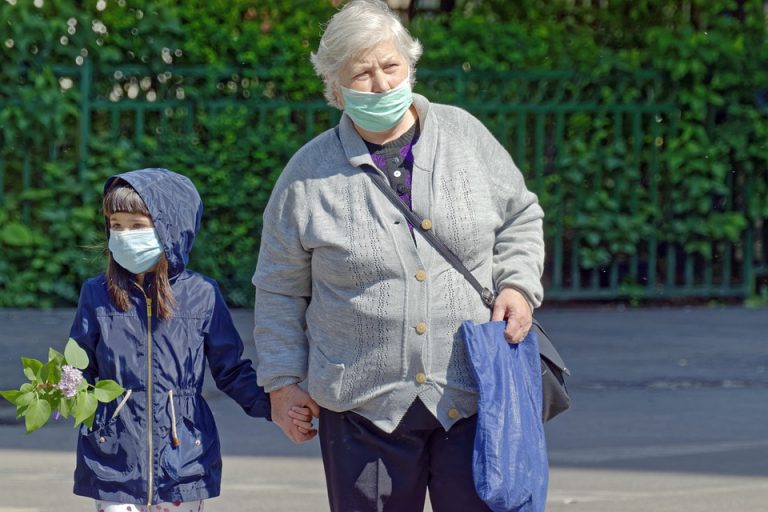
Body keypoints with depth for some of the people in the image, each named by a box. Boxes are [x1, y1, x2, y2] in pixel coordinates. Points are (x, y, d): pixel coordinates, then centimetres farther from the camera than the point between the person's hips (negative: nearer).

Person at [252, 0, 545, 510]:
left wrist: (518, 285, -1)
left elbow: (520, 217, 16)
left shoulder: (466, 136, 5)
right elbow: (280, 291, 9)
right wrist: (282, 381, 5)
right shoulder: (309, 176, 1)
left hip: (472, 395, 1)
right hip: (364, 407, 0)